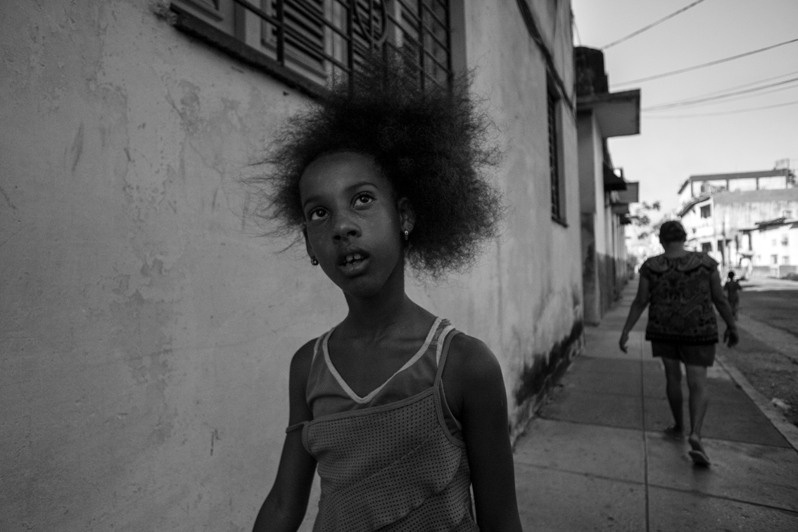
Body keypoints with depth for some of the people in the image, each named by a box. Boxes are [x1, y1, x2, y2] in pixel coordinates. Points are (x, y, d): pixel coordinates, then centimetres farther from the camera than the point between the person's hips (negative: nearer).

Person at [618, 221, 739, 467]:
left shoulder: (651, 266, -9)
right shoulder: (705, 262, -8)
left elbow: (639, 302, -8)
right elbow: (720, 298, -3)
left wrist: (625, 332, -2)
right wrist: (732, 326, 10)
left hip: (663, 330, 1)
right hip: (697, 332, -1)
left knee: (673, 377, 20)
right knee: (698, 385, 1)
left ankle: (679, 426, 31)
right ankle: (695, 435, -19)